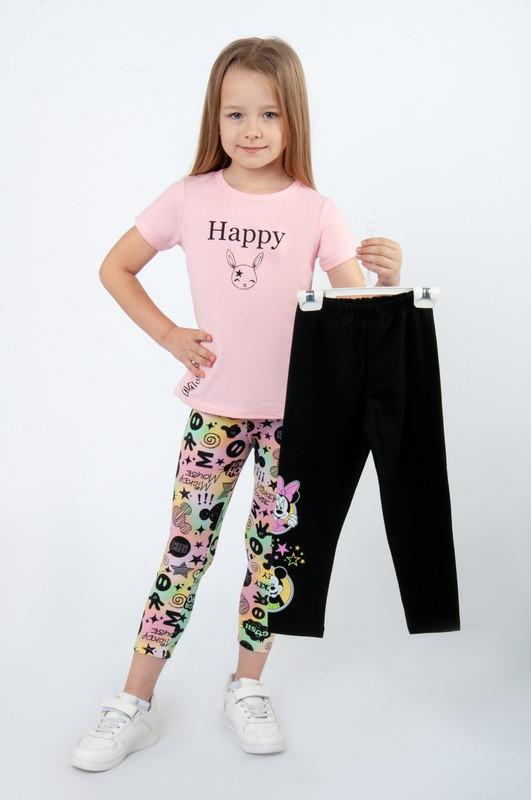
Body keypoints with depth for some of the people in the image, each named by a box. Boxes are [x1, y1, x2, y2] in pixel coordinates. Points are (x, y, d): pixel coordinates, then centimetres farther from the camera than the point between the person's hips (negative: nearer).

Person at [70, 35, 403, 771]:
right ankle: (135, 704, 17)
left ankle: (247, 690, 29)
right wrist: (169, 335, -3)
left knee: (273, 548, 10)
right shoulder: (191, 198, -3)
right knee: (185, 549, 5)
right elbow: (115, 269, 6)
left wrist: (388, 277, -28)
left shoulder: (315, 211, -5)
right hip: (215, 410, 0)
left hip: (294, 411, 0)